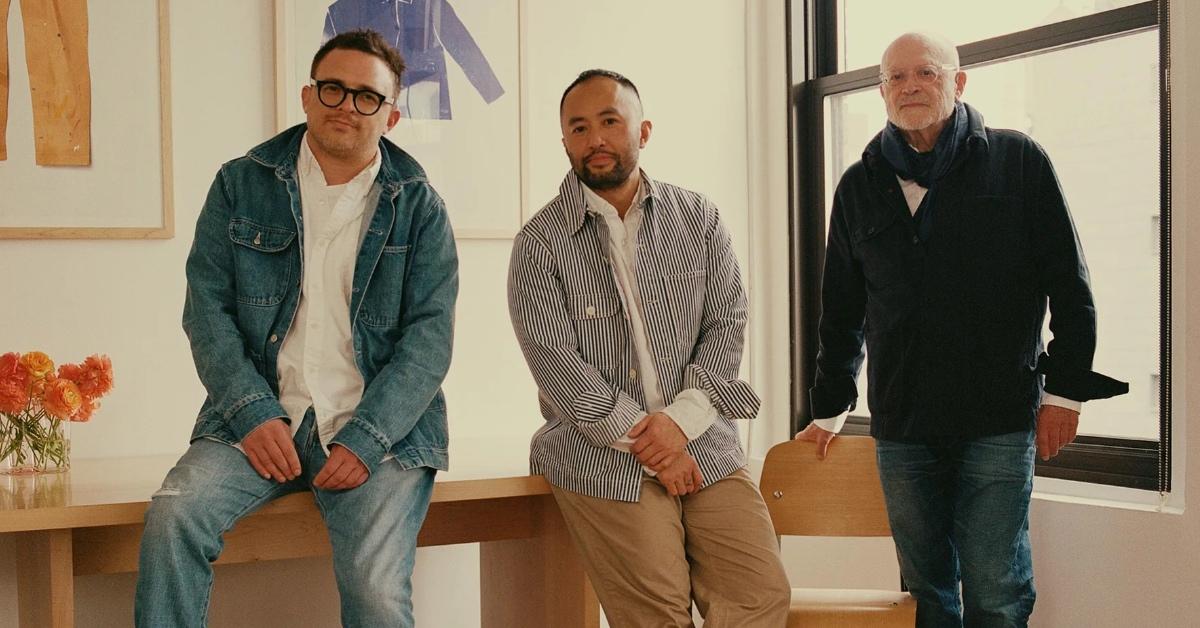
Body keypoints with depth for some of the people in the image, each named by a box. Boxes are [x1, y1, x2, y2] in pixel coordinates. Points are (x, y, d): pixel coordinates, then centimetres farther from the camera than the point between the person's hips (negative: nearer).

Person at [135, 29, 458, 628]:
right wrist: (252, 412, -11)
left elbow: (430, 332, -1)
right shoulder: (241, 185, 9)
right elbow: (206, 306, 4)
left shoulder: (418, 206, 5)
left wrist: (367, 438, -13)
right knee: (172, 516, -26)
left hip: (379, 428, -1)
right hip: (261, 418, 2)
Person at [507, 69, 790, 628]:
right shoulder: (541, 243, 0)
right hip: (601, 455, -3)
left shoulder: (698, 218, 10)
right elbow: (556, 364, -7)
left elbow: (728, 324, 5)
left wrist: (680, 420, -9)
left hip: (703, 446, 3)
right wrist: (644, 442, -12)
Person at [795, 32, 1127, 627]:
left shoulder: (1018, 161, 3)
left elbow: (1069, 285, 3)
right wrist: (829, 408, 20)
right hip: (902, 423, 3)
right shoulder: (859, 186, 11)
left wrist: (1066, 388, -1)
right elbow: (841, 310, 18)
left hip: (999, 420, -3)